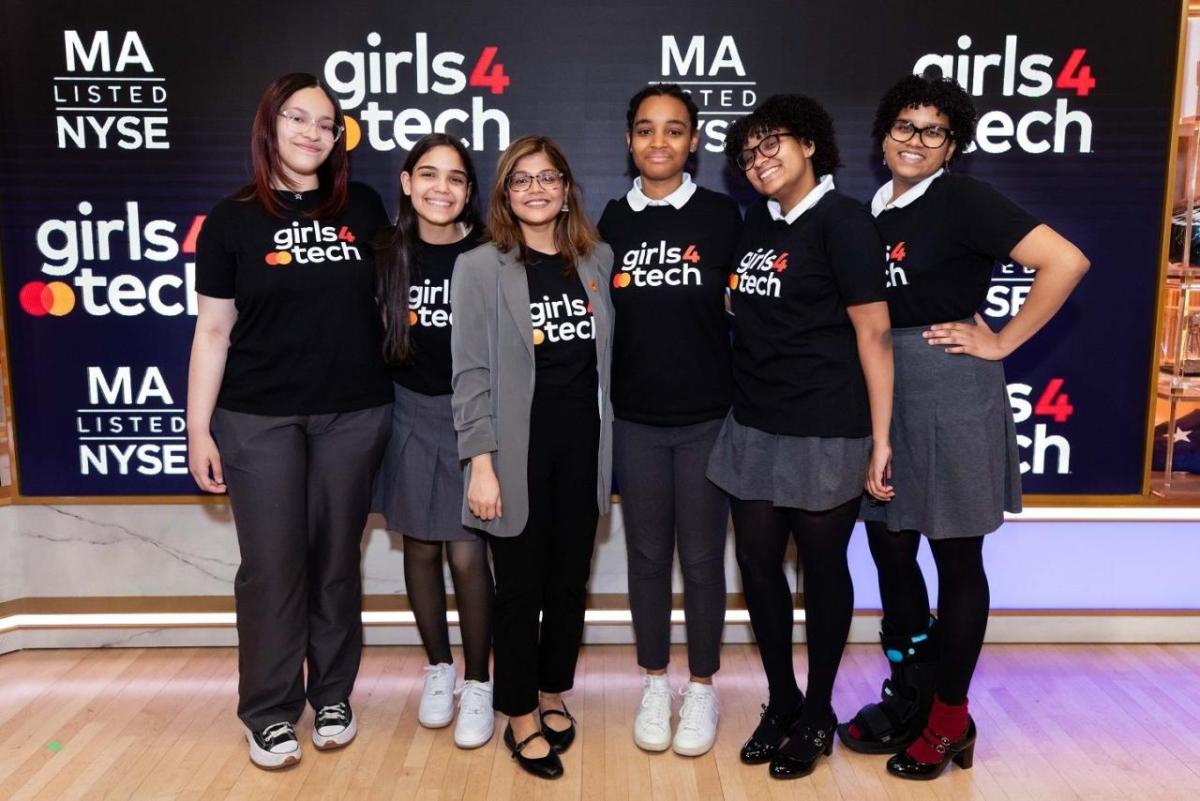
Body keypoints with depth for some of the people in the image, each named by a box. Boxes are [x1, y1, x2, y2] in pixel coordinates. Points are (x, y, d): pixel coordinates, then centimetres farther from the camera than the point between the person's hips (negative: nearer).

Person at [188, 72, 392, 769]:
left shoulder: (363, 209, 5)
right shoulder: (233, 220, 0)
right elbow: (214, 331, 1)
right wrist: (199, 432, -2)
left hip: (354, 415, 2)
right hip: (259, 419, -1)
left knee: (337, 559, 10)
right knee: (272, 563, 3)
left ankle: (333, 695, 26)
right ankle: (270, 712, 19)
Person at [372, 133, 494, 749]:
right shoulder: (388, 253, -1)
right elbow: (376, 337, 8)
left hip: (473, 412, -3)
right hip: (411, 413, 3)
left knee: (467, 553, -1)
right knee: (421, 546, 12)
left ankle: (477, 685, 19)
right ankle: (438, 668, 33)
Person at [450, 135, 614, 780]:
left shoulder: (598, 259, 7)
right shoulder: (479, 267, -4)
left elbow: (607, 355, 12)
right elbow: (471, 373, -9)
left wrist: (607, 443, 7)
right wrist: (481, 463, -14)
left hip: (582, 448, 4)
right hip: (518, 452, -4)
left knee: (570, 583, 14)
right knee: (521, 590, 7)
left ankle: (553, 696, 35)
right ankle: (521, 718, 24)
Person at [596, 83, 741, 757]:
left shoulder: (721, 214, -3)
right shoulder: (612, 219, 4)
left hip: (708, 417, -2)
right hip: (635, 418, 2)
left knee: (702, 557, 8)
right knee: (647, 555, 11)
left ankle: (703, 687, 26)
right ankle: (655, 683, 29)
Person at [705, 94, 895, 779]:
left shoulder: (843, 220, -9)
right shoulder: (757, 222, 11)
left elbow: (874, 334, -12)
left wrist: (880, 439, -15)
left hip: (826, 432, -6)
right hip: (755, 427, 7)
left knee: (822, 568, 8)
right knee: (758, 562, 11)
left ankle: (818, 715, 26)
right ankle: (781, 701, 30)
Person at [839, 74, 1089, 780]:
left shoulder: (964, 200, -9)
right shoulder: (875, 209, 11)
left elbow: (1067, 261, -16)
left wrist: (1002, 342, -12)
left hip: (951, 390, -7)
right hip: (884, 388, 7)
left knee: (956, 555, 5)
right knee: (888, 544, 12)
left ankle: (950, 721, 20)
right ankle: (908, 695, 30)